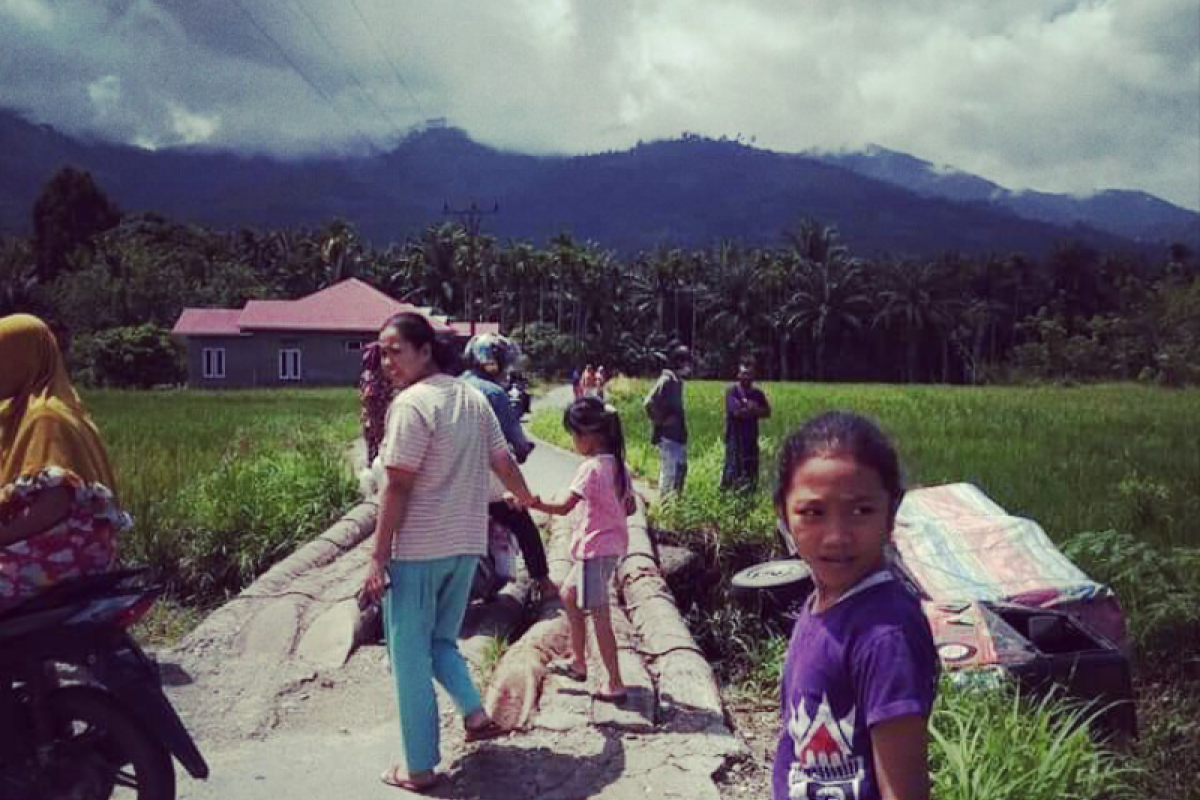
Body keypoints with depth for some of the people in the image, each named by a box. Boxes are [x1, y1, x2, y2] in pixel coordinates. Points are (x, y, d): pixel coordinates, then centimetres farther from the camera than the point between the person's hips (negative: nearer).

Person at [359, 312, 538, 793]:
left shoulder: (412, 404, -17)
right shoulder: (473, 397, 6)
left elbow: (398, 488, -19)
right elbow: (503, 462, 14)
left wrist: (378, 558, -15)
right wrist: (527, 499, 33)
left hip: (416, 550, -7)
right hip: (465, 545, 7)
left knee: (410, 658, 6)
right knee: (441, 641, 25)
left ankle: (419, 768, 14)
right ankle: (475, 713, 11)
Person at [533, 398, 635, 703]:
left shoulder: (591, 468, -19)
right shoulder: (617, 464, 6)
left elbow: (563, 507, -20)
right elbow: (629, 507, 10)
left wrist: (530, 502, -15)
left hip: (595, 549, -9)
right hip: (612, 544, 9)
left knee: (599, 616, -2)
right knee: (569, 595, 23)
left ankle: (615, 684, 4)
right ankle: (578, 662, 32)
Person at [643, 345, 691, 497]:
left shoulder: (677, 381, 11)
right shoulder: (666, 380, -17)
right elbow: (649, 403, -25)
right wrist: (661, 421, -14)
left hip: (678, 435, 10)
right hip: (667, 436, -10)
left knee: (680, 469, 17)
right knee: (669, 472, -4)